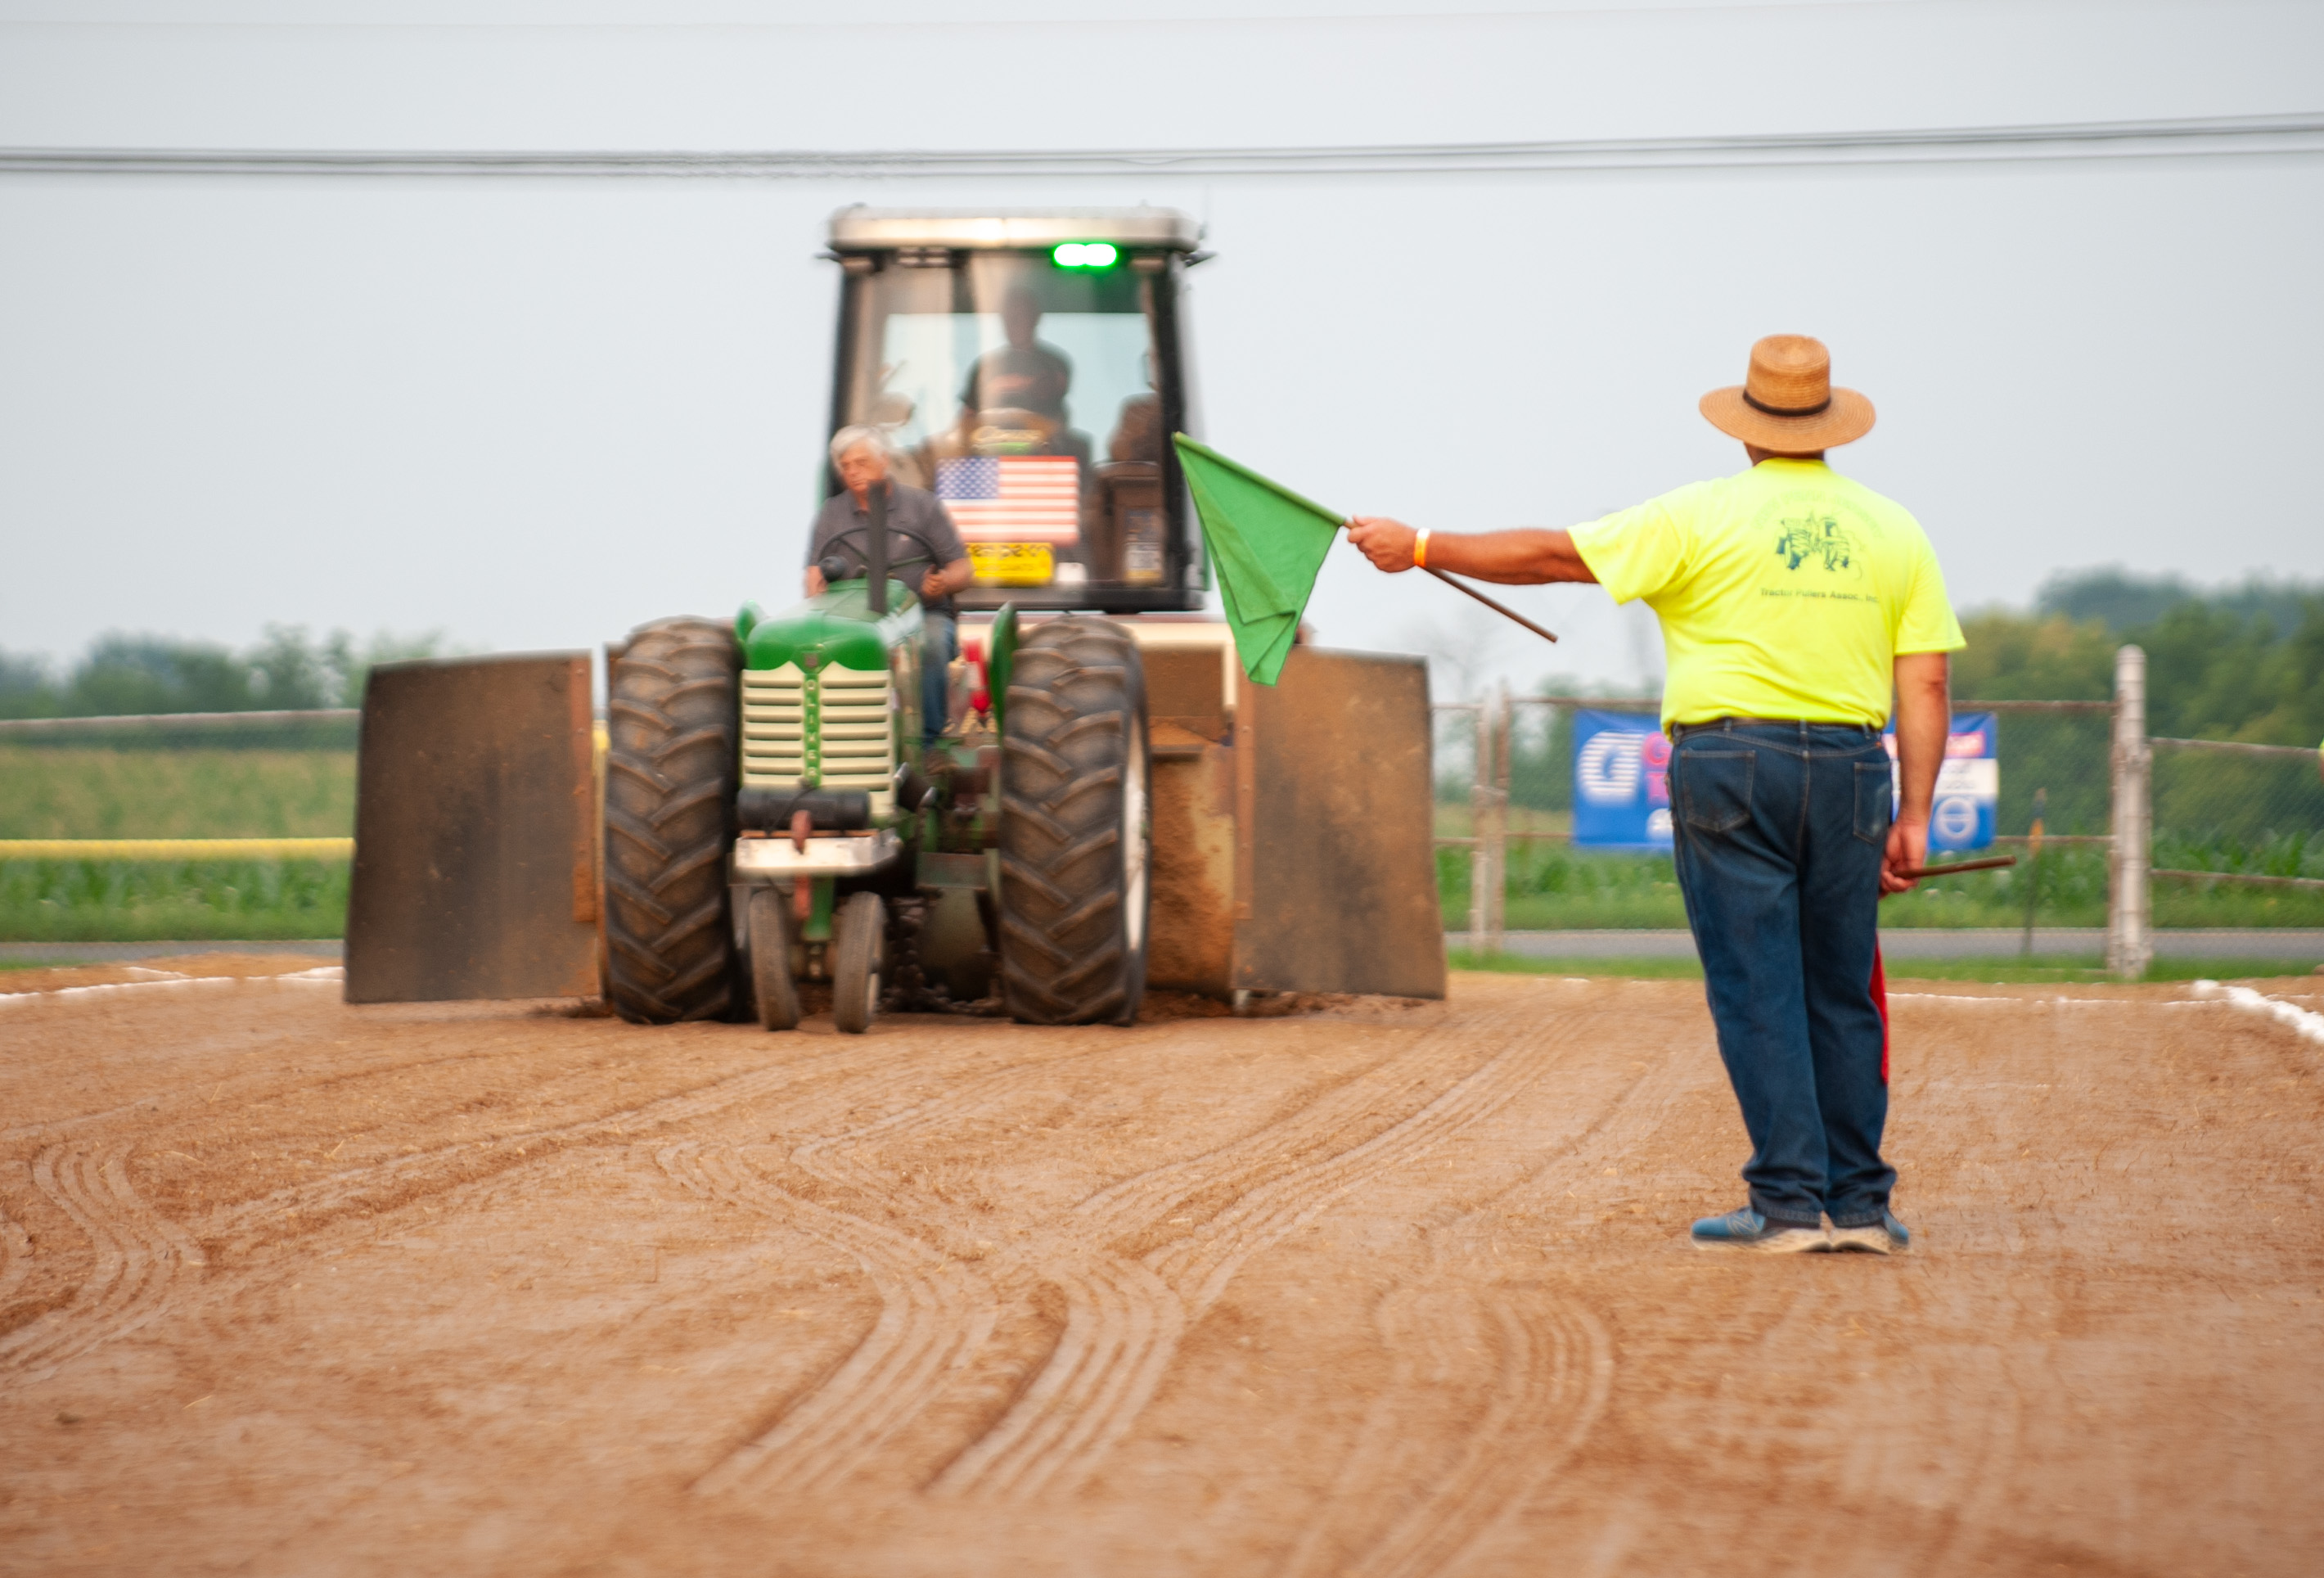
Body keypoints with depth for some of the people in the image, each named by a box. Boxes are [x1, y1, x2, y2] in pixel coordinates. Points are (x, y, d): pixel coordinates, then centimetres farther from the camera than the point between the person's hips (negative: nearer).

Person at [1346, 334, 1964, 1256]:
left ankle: (1788, 1203, -5)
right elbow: (1926, 681, 6)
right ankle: (1859, 1204, 9)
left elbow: (1553, 555, 1)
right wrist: (1913, 817, 8)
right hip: (1850, 766, 3)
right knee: (1841, 995, 9)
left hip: (1730, 760, -3)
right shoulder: (1894, 531, 10)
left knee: (1756, 989, -2)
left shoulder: (1704, 517, -1)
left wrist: (1422, 548, 11)